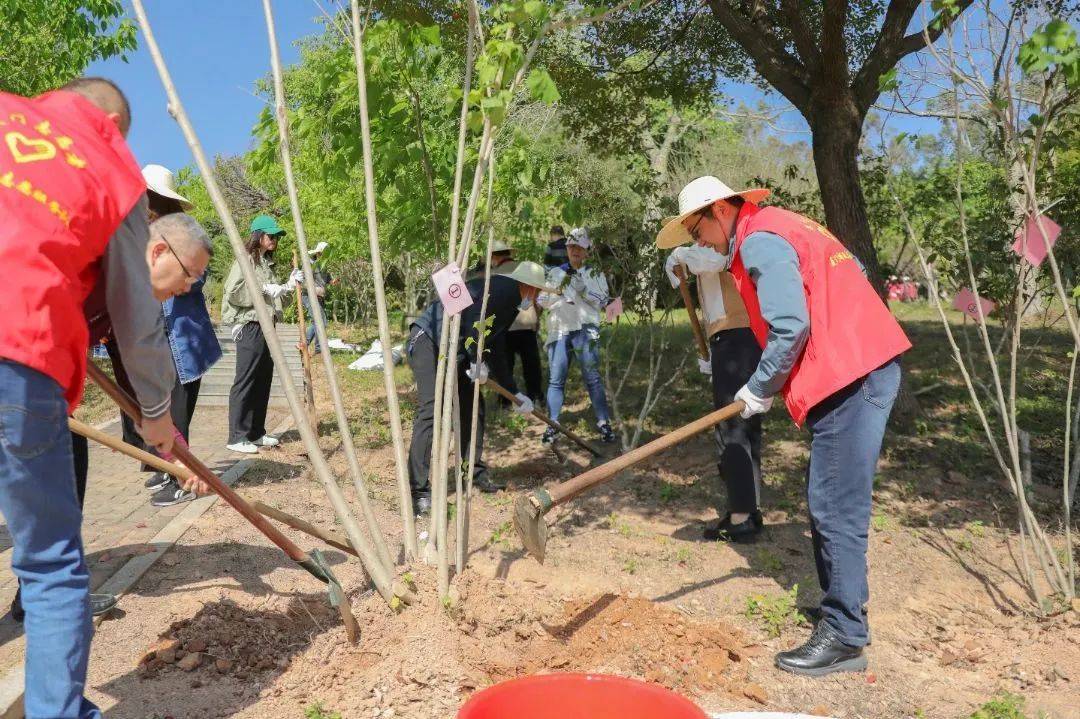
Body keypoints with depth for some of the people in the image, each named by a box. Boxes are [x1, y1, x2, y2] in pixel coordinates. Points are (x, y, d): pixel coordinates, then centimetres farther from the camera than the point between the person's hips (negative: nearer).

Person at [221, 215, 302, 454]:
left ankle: (256, 433, 20)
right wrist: (263, 289, -17)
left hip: (266, 326, 9)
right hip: (249, 327, -9)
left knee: (263, 381, 11)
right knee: (245, 382, -6)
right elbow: (232, 292, -18)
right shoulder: (245, 260, -8)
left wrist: (289, 285, 11)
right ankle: (236, 438, 0)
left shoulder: (267, 262, 18)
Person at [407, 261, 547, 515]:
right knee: (431, 411, -17)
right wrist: (477, 360, -19)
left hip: (455, 352, 11)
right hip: (428, 341, -10)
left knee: (473, 408, 12)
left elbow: (494, 352, 23)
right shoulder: (506, 288, -10)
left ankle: (476, 473, 25)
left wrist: (515, 393, 25)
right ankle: (419, 491, -15)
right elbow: (474, 318, -26)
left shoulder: (510, 305, 19)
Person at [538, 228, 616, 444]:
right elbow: (542, 301, 13)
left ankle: (604, 423, 0)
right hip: (559, 331, 2)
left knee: (592, 378, -6)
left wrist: (582, 289, -14)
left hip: (585, 331, -2)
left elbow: (602, 302, 0)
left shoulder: (595, 275, 10)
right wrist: (557, 290, -6)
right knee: (555, 380, 0)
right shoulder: (555, 273, 15)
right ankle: (552, 425, 5)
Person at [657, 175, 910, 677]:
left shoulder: (759, 240, -11)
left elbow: (790, 328, -20)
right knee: (828, 500, 17)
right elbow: (854, 272, 24)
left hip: (851, 376, -11)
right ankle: (842, 608, 29)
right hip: (860, 367, 11)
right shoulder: (778, 228, 19)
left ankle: (844, 639, 2)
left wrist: (761, 390, -6)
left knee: (834, 507, -6)